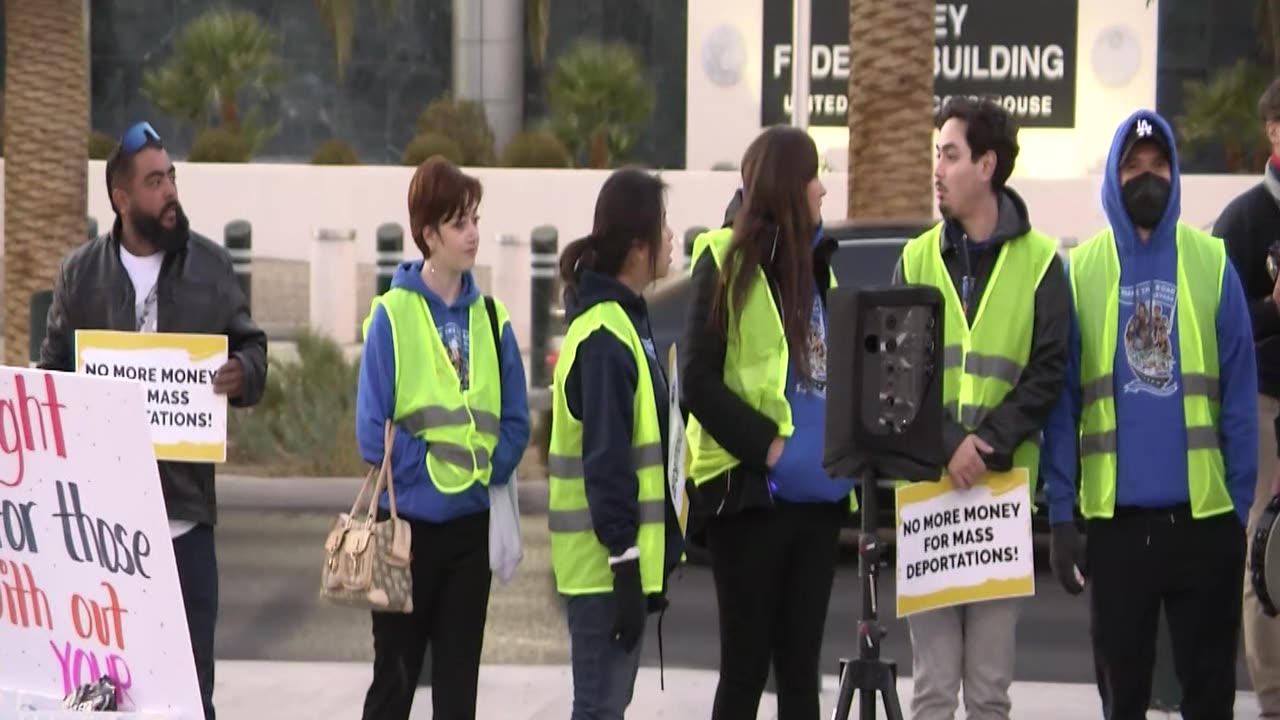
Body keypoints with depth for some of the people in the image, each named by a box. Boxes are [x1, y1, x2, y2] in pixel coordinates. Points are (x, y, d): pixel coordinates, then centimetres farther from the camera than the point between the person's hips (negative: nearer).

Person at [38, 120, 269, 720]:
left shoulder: (211, 265, 5)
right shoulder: (80, 274, 4)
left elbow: (251, 346, 12)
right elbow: (51, 375, 7)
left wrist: (243, 374, -10)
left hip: (185, 507, 0)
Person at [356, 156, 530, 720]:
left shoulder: (490, 319, 5)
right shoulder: (393, 315, -8)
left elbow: (515, 421, 6)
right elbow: (372, 429, -11)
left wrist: (486, 470, -9)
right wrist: (430, 467, -14)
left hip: (472, 523, 4)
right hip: (408, 523, -4)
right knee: (396, 674, 4)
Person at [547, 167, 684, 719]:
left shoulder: (623, 322, 15)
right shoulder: (606, 338, -18)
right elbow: (605, 461, -22)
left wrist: (645, 562, 21)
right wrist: (625, 565, -22)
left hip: (627, 554, 10)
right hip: (605, 561, -10)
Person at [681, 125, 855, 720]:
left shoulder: (817, 263, 14)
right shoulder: (727, 261, -5)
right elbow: (698, 382, -11)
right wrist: (765, 443, -19)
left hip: (818, 493, 6)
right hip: (749, 492, -6)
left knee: (800, 667, 9)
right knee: (746, 667, 0)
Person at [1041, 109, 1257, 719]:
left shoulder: (1212, 263, 1)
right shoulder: (1080, 270, 2)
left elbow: (1240, 397, 1)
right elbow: (1060, 402, 2)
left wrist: (1243, 506, -4)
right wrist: (1060, 515, -3)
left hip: (1204, 516, 0)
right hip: (1114, 518, 0)